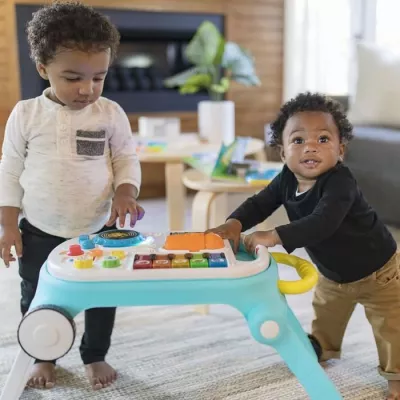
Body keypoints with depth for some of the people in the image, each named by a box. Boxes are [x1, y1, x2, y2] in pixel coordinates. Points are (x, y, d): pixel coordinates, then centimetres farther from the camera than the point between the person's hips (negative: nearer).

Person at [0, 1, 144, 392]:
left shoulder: (111, 114, -7)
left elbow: (127, 160, 2)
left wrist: (124, 194, -17)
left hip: (100, 230, 0)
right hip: (39, 232, 0)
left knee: (102, 297, 13)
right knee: (36, 299, 15)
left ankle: (95, 356, 37)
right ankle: (43, 357, 40)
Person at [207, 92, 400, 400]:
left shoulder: (340, 182, -38)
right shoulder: (287, 180, -15)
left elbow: (321, 224, -51)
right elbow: (259, 204, -14)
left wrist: (274, 237, -56)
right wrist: (234, 224, -34)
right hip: (332, 272, 7)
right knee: (326, 313, 28)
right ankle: (322, 346, 53)